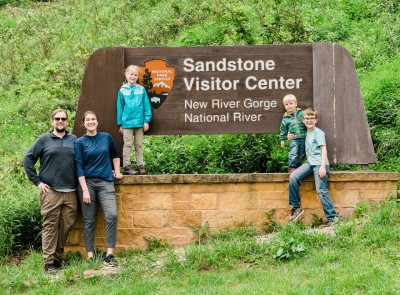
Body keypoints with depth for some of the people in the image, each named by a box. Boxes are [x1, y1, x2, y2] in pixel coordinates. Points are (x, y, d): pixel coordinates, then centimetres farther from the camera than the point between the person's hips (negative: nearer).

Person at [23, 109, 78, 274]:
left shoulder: (74, 140, 12)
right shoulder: (44, 140, 5)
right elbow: (28, 159, 4)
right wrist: (37, 181, -2)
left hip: (70, 191, 3)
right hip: (50, 191, -3)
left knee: (66, 225, 4)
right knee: (50, 226, -4)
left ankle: (58, 257, 17)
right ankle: (49, 262, -3)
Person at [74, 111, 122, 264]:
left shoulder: (106, 137, 8)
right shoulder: (80, 142, 1)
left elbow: (115, 154, 27)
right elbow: (79, 167, -4)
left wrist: (117, 171, 18)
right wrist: (85, 190, -11)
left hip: (105, 182, 1)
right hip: (87, 182, -1)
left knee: (112, 215, -15)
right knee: (89, 220, 1)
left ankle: (110, 254, -11)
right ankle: (90, 256, 5)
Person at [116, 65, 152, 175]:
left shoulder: (141, 90, 2)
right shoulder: (122, 90, 0)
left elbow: (146, 106, 3)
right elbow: (120, 107, 4)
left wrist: (146, 120, -3)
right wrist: (120, 124, 3)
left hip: (139, 122, 1)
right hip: (127, 122, -1)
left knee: (139, 145, 10)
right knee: (127, 145, 2)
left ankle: (140, 165, 14)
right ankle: (127, 166, 5)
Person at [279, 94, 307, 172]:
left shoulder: (301, 113, 4)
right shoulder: (285, 118, 5)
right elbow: (283, 129, 13)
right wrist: (282, 139, 11)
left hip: (304, 138, 1)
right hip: (293, 139, -1)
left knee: (301, 155, 6)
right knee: (293, 154, -15)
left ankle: (297, 167, 17)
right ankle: (292, 167, -6)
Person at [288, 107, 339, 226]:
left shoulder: (318, 133, -4)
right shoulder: (307, 132, 17)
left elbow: (323, 149, -11)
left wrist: (322, 167, -21)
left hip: (319, 164, -7)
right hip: (310, 162, 7)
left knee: (321, 190, -14)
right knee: (293, 177, -15)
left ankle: (333, 217, -8)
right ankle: (296, 207, -6)